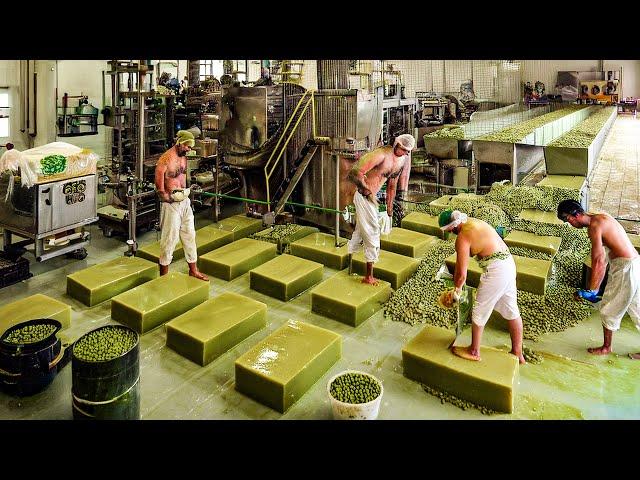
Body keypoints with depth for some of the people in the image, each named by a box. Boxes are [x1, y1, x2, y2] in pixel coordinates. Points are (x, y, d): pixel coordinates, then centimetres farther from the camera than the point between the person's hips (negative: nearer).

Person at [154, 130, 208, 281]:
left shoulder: (183, 157, 9)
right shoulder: (166, 158, -17)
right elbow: (159, 183, -19)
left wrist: (185, 192, 15)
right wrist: (166, 197, -10)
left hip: (185, 202, 8)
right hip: (171, 204, -8)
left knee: (189, 235, 13)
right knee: (169, 238, 0)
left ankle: (193, 270, 26)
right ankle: (164, 276, 14)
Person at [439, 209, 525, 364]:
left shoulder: (462, 237, -16)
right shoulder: (474, 222, 11)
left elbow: (461, 274, -13)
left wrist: (456, 291, 4)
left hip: (496, 270, -10)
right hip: (509, 264, 10)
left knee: (479, 311, 8)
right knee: (512, 311, 19)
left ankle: (474, 351, 23)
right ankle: (517, 353, 33)